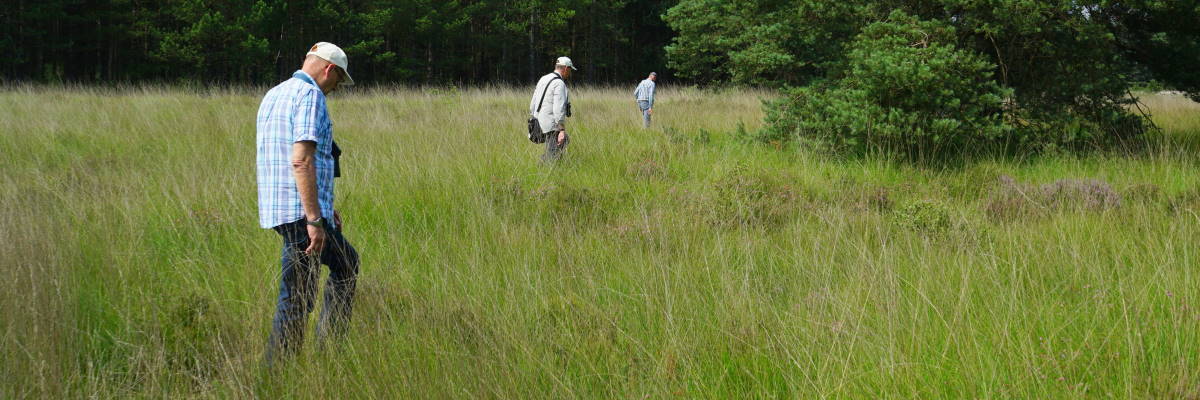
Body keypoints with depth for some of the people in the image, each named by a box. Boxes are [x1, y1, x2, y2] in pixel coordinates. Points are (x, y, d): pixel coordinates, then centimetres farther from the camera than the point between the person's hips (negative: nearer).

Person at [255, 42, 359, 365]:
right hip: (301, 213, -10)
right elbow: (301, 161, -23)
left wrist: (323, 208, 29)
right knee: (296, 301, -5)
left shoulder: (273, 95, 18)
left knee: (345, 262, 25)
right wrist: (314, 219, -23)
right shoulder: (310, 96, -12)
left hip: (277, 209, 10)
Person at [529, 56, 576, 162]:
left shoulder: (543, 79, 13)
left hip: (539, 122, 9)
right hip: (552, 125, -9)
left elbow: (533, 103, 17)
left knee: (565, 140, 24)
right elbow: (559, 109, -22)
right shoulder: (559, 84, -14)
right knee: (552, 157, -5)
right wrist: (562, 130, -24)